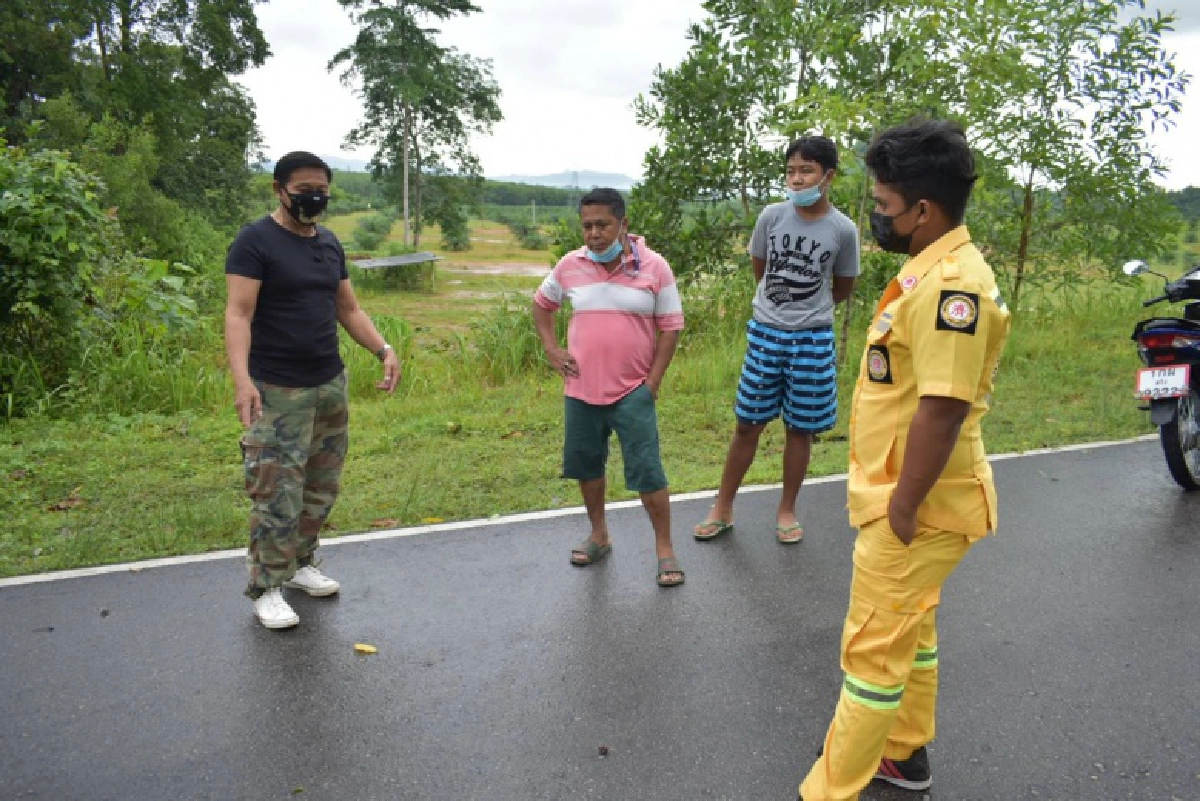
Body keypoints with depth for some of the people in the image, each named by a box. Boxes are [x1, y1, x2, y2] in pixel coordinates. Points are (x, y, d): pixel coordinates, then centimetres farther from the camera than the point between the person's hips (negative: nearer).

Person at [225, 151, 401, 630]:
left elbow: (348, 310, 17)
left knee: (322, 487, 12)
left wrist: (384, 350, 1)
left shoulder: (329, 244, 13)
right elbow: (238, 314, -16)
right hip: (277, 392, -6)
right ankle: (265, 588, 9)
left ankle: (299, 563, 30)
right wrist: (241, 378, -29)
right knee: (278, 494, -5)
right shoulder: (255, 241, -7)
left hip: (331, 386, 7)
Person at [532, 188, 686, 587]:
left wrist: (654, 380, -7)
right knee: (586, 464, 15)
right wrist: (551, 348, 6)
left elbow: (671, 325, -2)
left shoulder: (654, 267, -7)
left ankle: (664, 549, 12)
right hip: (581, 389, 4)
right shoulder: (570, 265, 0)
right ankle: (599, 535, 35)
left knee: (647, 471, -2)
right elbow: (542, 303, 17)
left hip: (633, 391, -3)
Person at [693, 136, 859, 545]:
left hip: (812, 339, -1)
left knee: (800, 428, 8)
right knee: (748, 423, 7)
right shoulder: (771, 216, -4)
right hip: (765, 333, 1)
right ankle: (723, 508, 19)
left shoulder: (844, 230, -7)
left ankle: (786, 510, 25)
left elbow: (843, 287, 8)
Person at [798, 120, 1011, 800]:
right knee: (910, 632, 24)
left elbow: (941, 409, -29)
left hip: (919, 509, -10)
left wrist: (903, 507, -22)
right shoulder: (933, 273, 9)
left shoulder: (950, 284, -24)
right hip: (912, 498, 10)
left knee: (874, 651, 2)